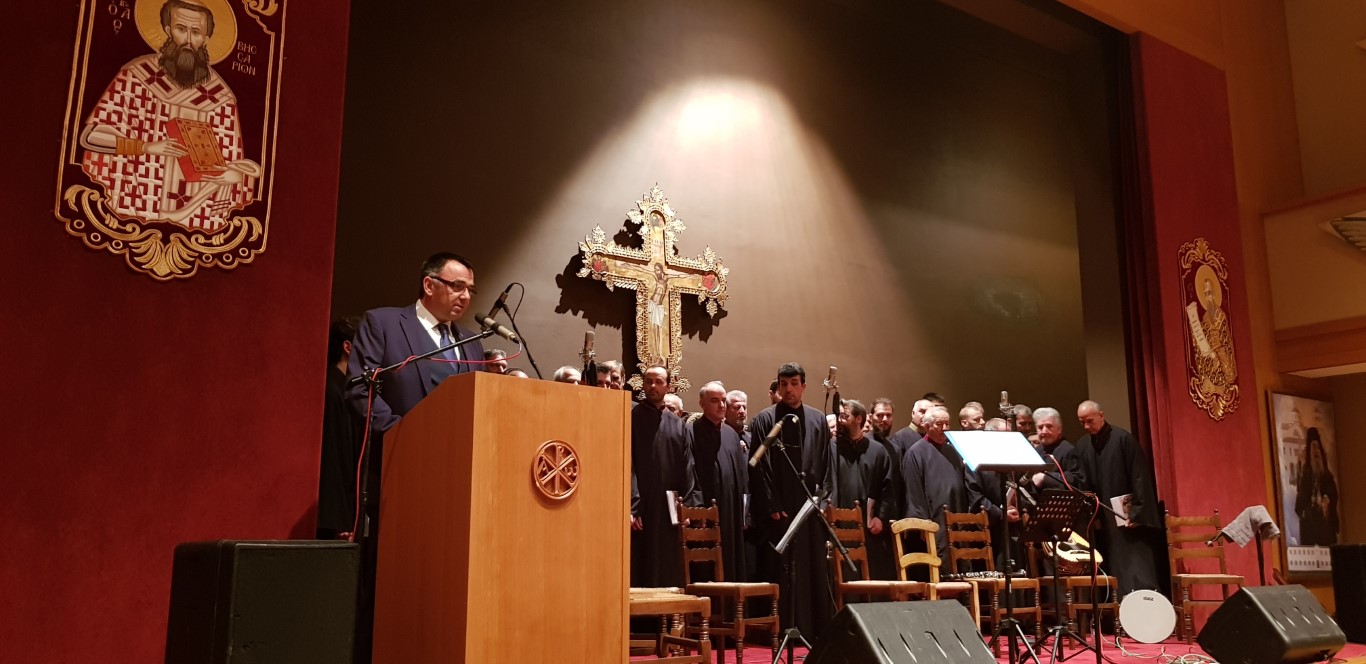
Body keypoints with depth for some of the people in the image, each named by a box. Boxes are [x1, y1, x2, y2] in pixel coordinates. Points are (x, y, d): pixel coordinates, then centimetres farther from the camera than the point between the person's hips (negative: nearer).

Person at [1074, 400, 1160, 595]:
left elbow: (1140, 478, -11)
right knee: (1114, 572, 6)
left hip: (1127, 516, -5)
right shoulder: (1082, 446, 9)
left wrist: (1137, 512, -14)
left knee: (1136, 572, -6)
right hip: (1103, 520, 5)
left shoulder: (1123, 439, -8)